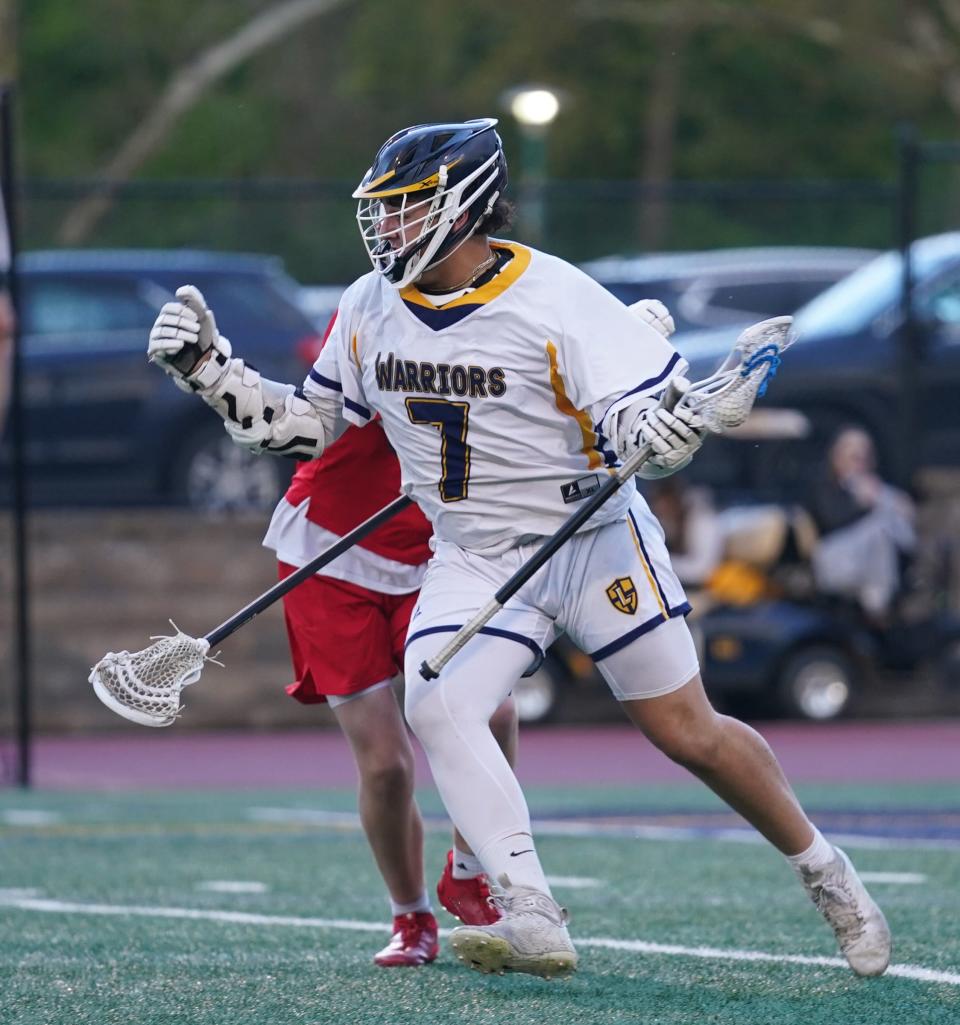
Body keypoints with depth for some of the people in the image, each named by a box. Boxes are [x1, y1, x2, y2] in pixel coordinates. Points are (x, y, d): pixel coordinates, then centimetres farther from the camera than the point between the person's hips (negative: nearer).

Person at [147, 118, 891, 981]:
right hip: (473, 560, 4)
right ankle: (533, 919, -27)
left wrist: (654, 433, -42)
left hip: (594, 543, -4)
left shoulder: (556, 299, -18)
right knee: (437, 708, -22)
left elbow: (641, 417, -19)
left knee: (688, 733, 0)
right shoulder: (369, 309, -1)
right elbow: (306, 424, 10)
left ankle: (827, 874, 23)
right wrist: (210, 369, -1)